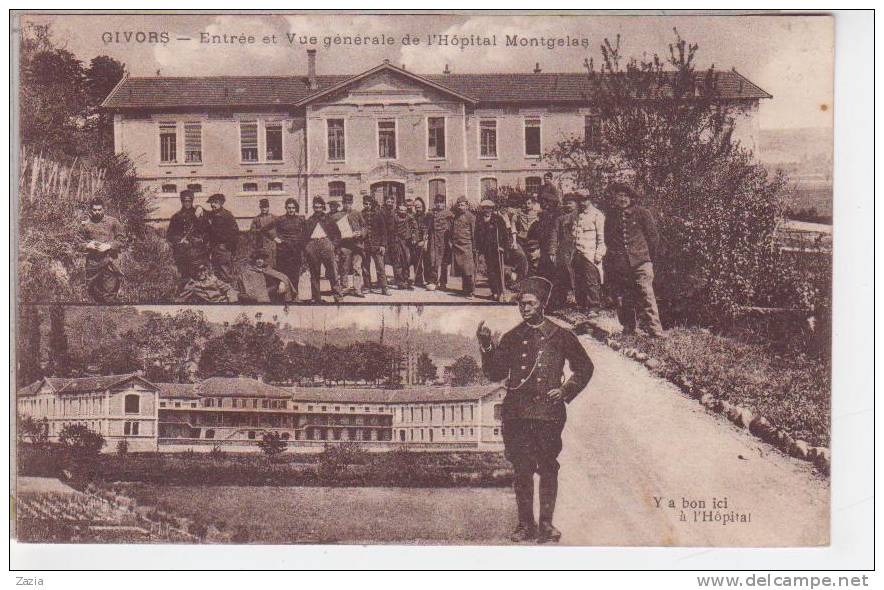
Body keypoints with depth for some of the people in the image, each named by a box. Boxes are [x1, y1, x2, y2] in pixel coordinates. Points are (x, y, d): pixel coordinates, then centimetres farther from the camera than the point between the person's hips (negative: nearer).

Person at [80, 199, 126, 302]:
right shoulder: (85, 224, 6)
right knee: (91, 288, 8)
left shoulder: (113, 222, 1)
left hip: (109, 258, -2)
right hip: (92, 260, 2)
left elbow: (122, 239, 2)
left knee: (109, 289, -6)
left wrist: (109, 246, -12)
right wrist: (87, 245, -10)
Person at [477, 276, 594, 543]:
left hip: (548, 412, -2)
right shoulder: (512, 337, 11)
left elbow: (584, 368, 13)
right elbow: (495, 373, 6)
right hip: (516, 413, 2)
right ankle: (526, 524, 13)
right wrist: (486, 346, -7)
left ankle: (546, 524, 9)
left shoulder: (560, 336, 5)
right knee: (521, 470, 3)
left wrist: (566, 391, 1)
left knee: (548, 469, 1)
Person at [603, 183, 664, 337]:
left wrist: (650, 258, 10)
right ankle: (628, 328, 17)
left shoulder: (642, 213, 3)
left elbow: (653, 236, 7)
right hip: (618, 267, 4)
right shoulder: (610, 217, 14)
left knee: (646, 295, -14)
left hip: (640, 262, -4)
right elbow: (607, 239, 25)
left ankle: (655, 330, -17)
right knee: (622, 298, 6)